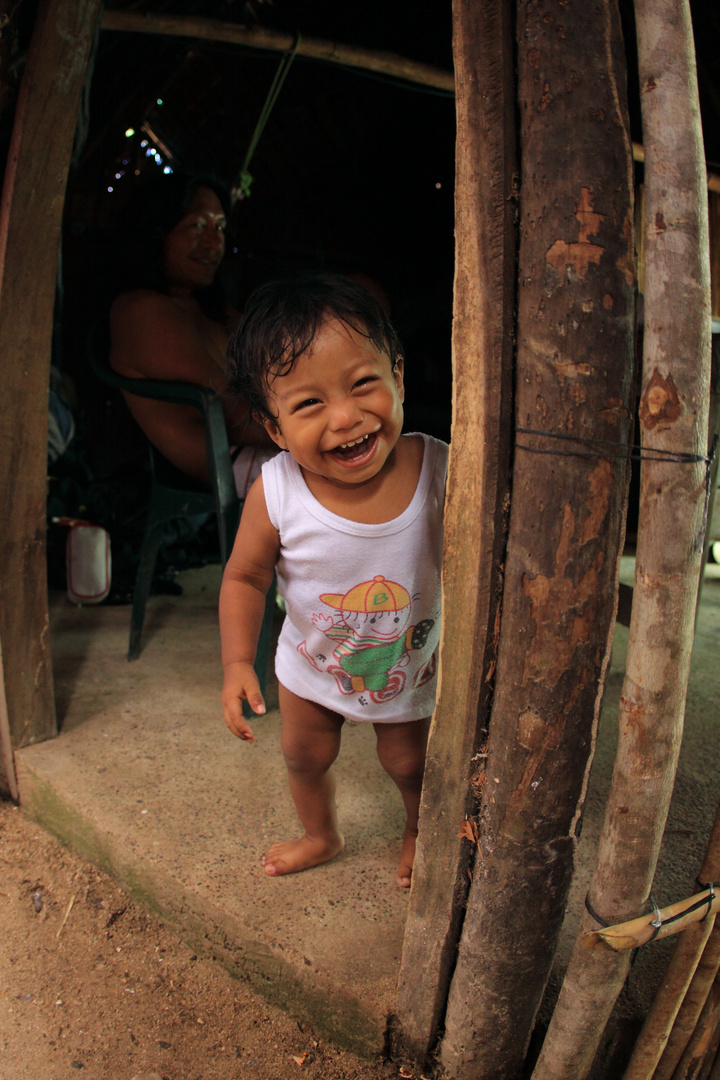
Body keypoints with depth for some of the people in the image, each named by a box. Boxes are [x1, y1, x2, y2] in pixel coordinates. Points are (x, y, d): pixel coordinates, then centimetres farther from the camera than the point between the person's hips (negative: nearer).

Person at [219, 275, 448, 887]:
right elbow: (246, 577, -13)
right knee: (304, 754, 23)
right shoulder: (274, 493, -30)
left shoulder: (439, 471, -31)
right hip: (313, 661, 2)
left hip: (413, 662, -1)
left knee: (408, 761, 21)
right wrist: (237, 662, -20)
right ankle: (321, 836, 58)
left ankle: (420, 826, 58)